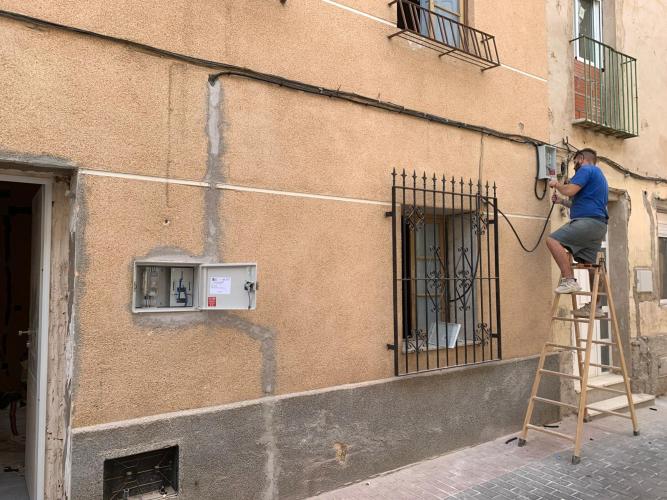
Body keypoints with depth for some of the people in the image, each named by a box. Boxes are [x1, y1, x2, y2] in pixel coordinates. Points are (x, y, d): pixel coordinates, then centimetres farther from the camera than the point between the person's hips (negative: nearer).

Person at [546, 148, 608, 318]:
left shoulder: (585, 170, -1)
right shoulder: (599, 175, 31)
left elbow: (570, 191, -15)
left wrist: (557, 184, 5)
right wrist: (561, 201, 29)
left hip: (588, 221, -10)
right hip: (599, 226, 10)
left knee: (553, 240, -21)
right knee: (590, 265, 9)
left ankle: (569, 280, -29)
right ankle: (595, 306, 10)